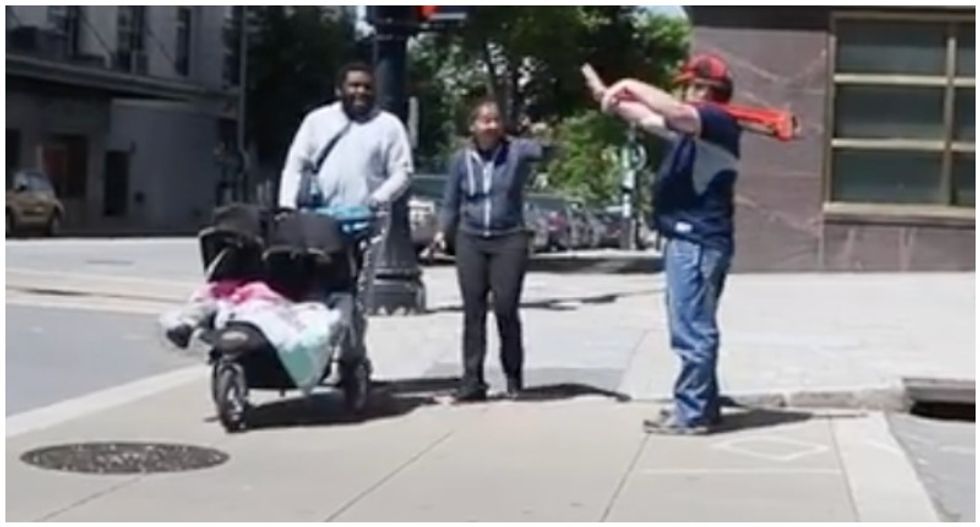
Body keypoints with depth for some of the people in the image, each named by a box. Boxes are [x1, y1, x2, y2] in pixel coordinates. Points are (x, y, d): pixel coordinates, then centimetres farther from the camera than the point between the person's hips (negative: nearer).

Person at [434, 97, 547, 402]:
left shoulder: (516, 151, -3)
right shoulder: (461, 159, 5)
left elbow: (544, 151, -23)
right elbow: (451, 202, 11)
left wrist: (545, 138, -44)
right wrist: (443, 231, -4)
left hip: (509, 240, -2)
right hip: (470, 241, 2)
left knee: (506, 310, -4)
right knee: (473, 313, 2)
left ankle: (514, 377, 13)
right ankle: (472, 381, 5)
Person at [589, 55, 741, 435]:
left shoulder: (717, 120, -11)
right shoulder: (694, 127, 19)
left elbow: (671, 111, -27)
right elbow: (648, 119, 30)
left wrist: (631, 86, -16)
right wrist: (612, 99, 25)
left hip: (698, 242, -11)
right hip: (688, 239, 11)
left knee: (692, 331, -9)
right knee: (695, 329, 16)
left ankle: (691, 414, -6)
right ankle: (703, 406, 24)